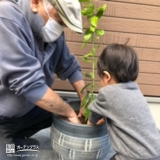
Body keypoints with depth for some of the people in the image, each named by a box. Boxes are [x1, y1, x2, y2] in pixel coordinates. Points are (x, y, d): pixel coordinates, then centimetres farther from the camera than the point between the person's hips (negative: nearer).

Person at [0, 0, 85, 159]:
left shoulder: (52, 32, -5)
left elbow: (70, 68, 5)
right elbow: (29, 84, -29)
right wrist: (70, 113, -20)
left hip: (26, 109, 7)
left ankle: (16, 138, 19)